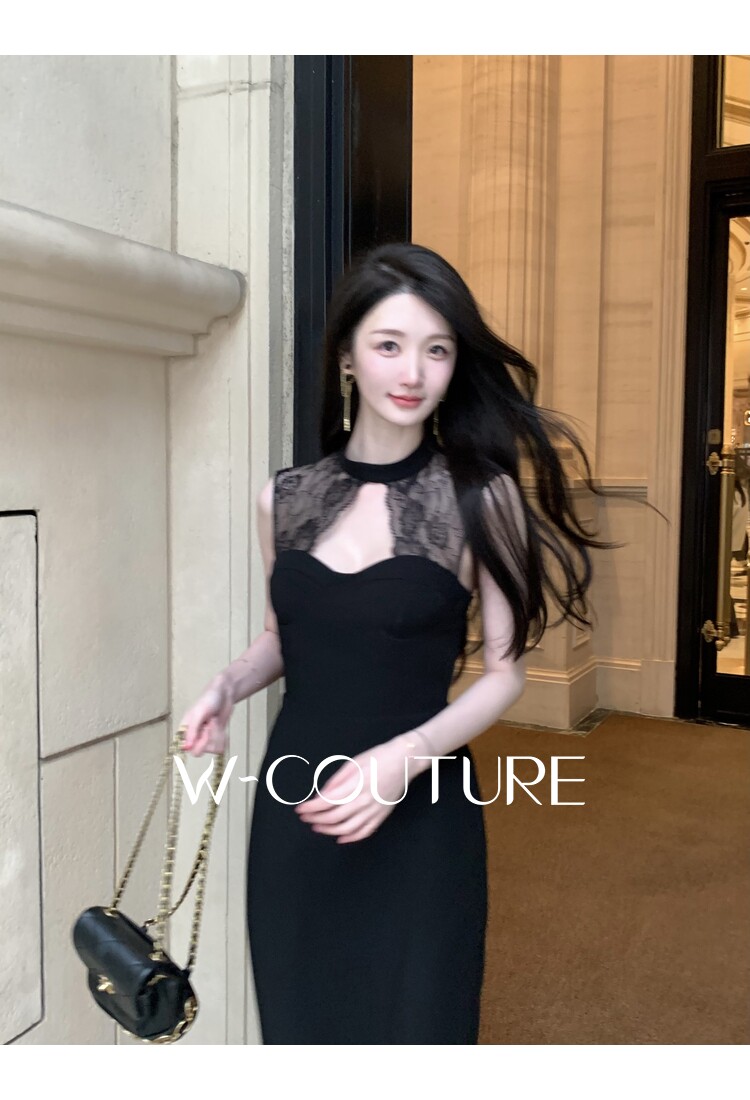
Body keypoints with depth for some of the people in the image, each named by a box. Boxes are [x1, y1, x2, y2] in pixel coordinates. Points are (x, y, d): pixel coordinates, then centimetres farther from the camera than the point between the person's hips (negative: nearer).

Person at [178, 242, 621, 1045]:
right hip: (292, 814, 3)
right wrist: (227, 685, -5)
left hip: (419, 821, -3)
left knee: (413, 1026, 14)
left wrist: (407, 755, -20)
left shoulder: (481, 495, -9)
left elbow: (505, 671, -6)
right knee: (298, 1024, 18)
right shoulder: (283, 497, 1)